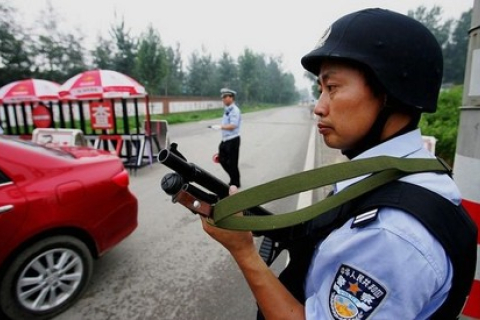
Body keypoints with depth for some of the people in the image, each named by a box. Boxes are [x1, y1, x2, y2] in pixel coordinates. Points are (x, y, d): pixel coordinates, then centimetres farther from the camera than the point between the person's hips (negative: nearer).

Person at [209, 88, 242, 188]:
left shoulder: (235, 110, -15)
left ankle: (235, 184, 21)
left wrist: (220, 127, -33)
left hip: (233, 140, -9)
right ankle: (233, 179, 31)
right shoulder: (227, 109, 12)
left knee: (232, 163, 2)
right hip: (225, 140, 9)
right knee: (222, 159, 14)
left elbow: (232, 126, -25)